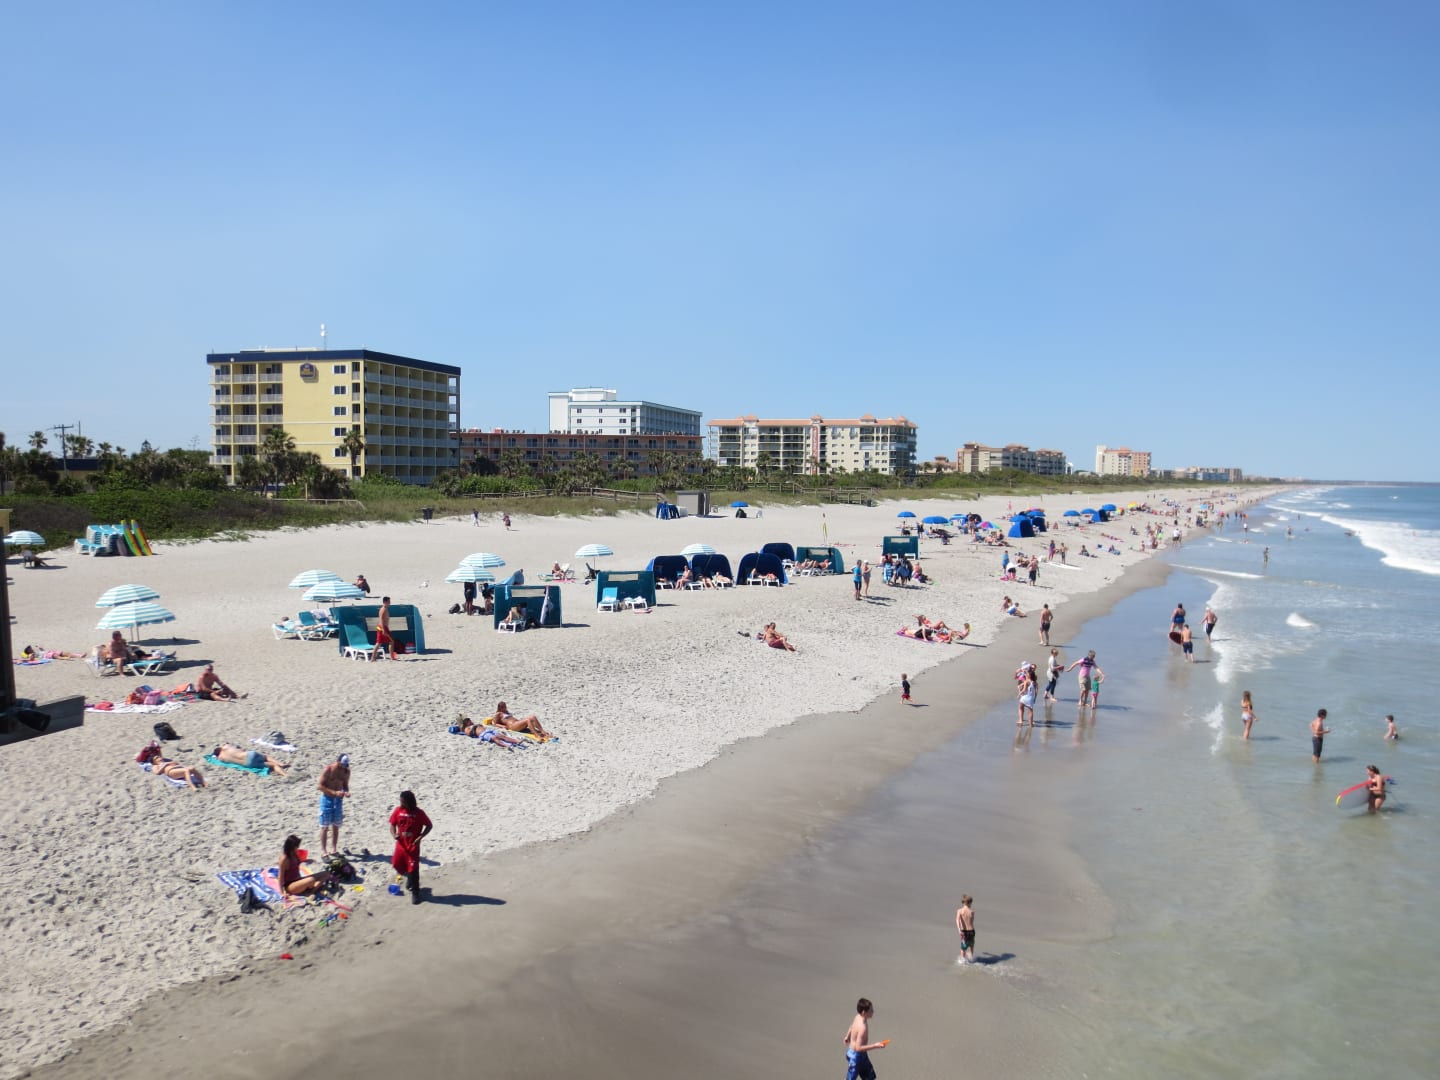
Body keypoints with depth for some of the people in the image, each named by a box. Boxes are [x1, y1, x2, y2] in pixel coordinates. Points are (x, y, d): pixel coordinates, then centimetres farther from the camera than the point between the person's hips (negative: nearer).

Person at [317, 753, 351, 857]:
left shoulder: (346, 771, 1)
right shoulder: (327, 769, -15)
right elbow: (320, 786, -15)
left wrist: (346, 792, -11)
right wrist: (334, 792, -24)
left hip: (339, 799, 5)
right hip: (327, 799, -5)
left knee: (336, 826, 10)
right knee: (325, 826, -1)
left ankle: (333, 848, 20)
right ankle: (323, 850, 5)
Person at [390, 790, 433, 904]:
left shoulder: (419, 813, -14)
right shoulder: (398, 810, -5)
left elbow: (429, 826, -5)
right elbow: (392, 824, 2)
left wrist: (420, 837, -16)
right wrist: (394, 834, -18)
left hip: (413, 845, -4)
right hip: (401, 844, 4)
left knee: (413, 869, -2)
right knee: (397, 865, 12)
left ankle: (415, 892, 12)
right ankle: (409, 877, 41)